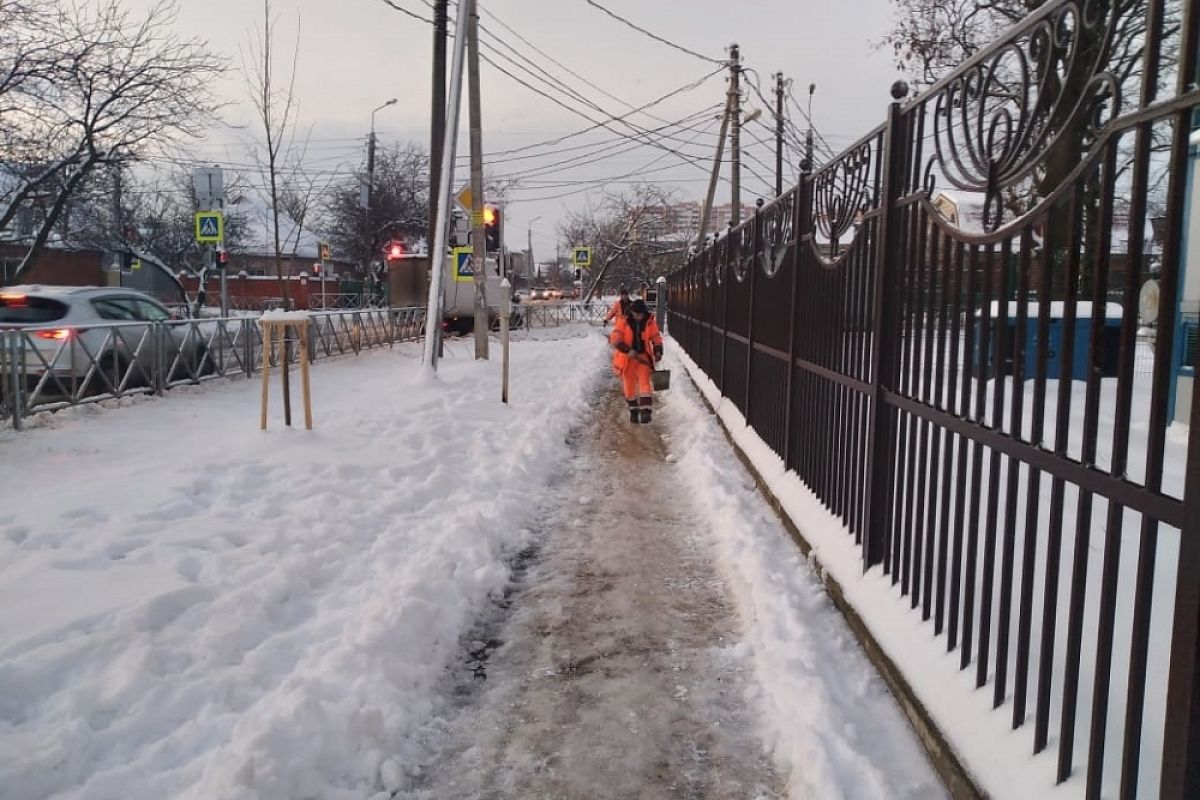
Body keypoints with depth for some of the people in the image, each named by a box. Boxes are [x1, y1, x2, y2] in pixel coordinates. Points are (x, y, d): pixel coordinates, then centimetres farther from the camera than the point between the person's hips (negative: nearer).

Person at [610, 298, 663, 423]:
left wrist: (658, 351, -14)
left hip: (643, 356, 0)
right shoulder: (623, 321, -12)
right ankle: (633, 410, 27)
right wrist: (627, 350, -28)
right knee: (629, 385, 9)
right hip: (627, 357, 0)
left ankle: (645, 410, -18)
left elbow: (656, 337, 3)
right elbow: (615, 339, -17)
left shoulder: (649, 322, -5)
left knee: (644, 382, -14)